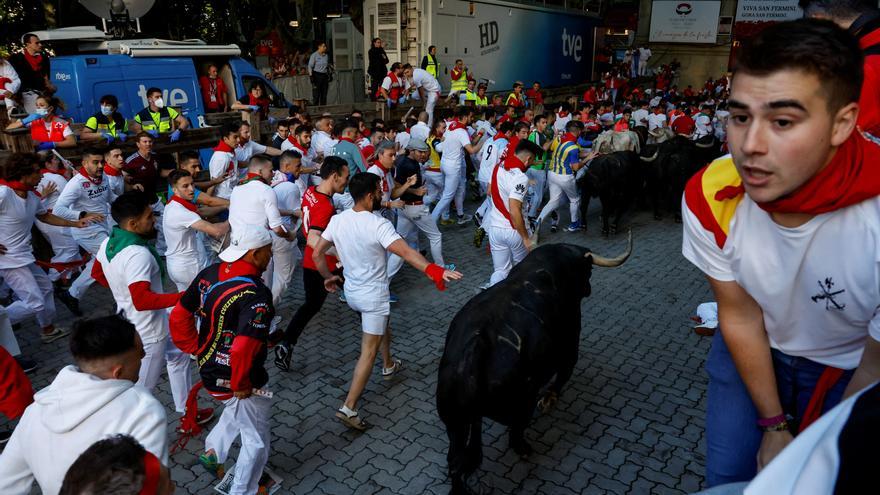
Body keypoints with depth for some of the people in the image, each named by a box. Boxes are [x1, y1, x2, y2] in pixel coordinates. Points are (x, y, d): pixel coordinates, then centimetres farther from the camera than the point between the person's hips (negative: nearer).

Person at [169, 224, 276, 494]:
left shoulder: (209, 274, -5)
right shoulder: (256, 295, -29)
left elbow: (179, 316, 3)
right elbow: (243, 350, -35)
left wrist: (196, 349, 12)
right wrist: (242, 386, -19)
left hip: (209, 370, 8)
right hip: (237, 381, -7)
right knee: (256, 441, 15)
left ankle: (213, 452, 41)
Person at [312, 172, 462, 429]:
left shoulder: (337, 220, -6)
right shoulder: (378, 225, -25)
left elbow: (316, 254, 2)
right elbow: (406, 252, -39)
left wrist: (328, 277, 18)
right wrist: (435, 271, -49)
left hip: (351, 292, 7)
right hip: (373, 295, -7)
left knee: (383, 325, 33)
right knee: (368, 352, 2)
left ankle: (389, 366, 52)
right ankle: (349, 408, 1)